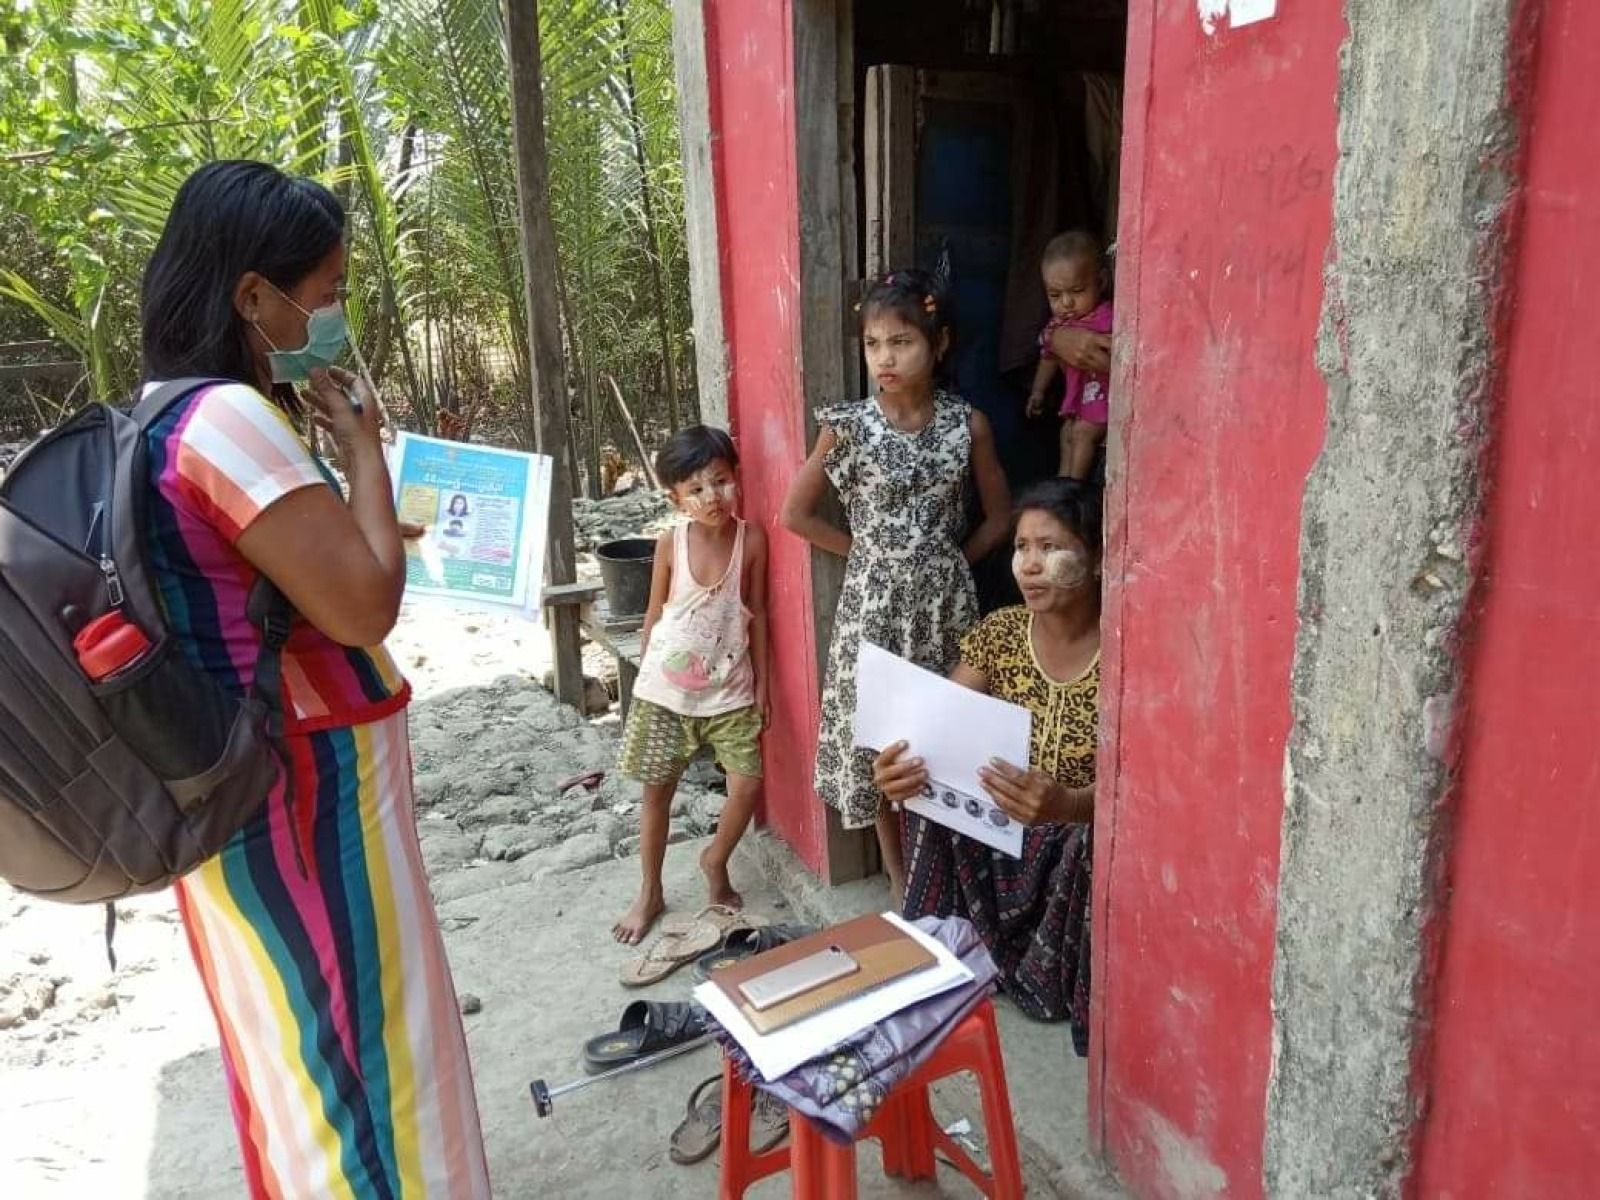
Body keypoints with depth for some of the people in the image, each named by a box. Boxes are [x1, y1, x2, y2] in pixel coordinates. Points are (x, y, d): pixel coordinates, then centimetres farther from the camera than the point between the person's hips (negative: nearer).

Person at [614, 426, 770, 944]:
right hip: (665, 690, 0)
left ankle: (715, 861, 28)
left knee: (748, 786, -3)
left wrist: (761, 684, 0)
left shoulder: (752, 539, -8)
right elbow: (655, 614, 2)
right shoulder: (671, 543, -9)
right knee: (657, 792, 10)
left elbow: (757, 615, -2)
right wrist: (645, 679, 6)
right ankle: (649, 894, 29)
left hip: (729, 690, 0)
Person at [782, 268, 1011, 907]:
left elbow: (999, 515, 7)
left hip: (945, 600, 1)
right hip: (874, 600, -1)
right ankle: (897, 872, 27)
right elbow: (796, 513, -1)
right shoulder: (847, 426, -8)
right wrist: (868, 551, 0)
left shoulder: (968, 423, -4)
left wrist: (949, 561, 0)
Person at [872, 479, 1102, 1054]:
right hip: (1006, 823, 4)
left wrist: (1065, 804, -50)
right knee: (924, 782, -19)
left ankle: (1076, 995, -6)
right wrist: (899, 763, -35)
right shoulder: (1000, 632, -7)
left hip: (1087, 829, -4)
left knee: (1093, 848, -35)